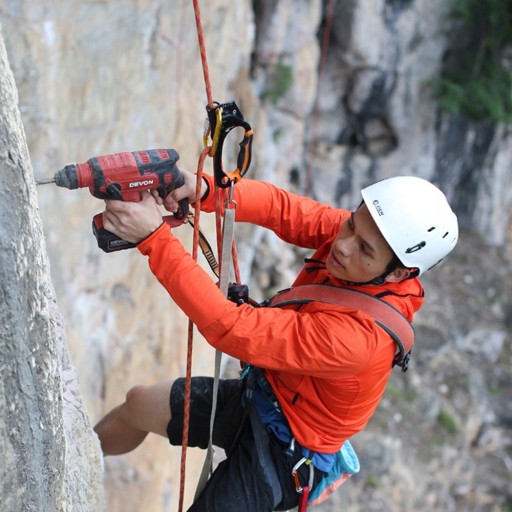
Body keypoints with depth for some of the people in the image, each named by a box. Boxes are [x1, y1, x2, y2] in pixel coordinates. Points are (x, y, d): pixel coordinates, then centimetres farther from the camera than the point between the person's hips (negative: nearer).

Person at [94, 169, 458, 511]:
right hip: (259, 395, 8)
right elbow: (281, 208, -15)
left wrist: (153, 237, -42)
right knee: (138, 404, 21)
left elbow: (231, 327, -41)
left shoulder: (357, 334, -40)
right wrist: (207, 190, -35)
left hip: (281, 450, -8)